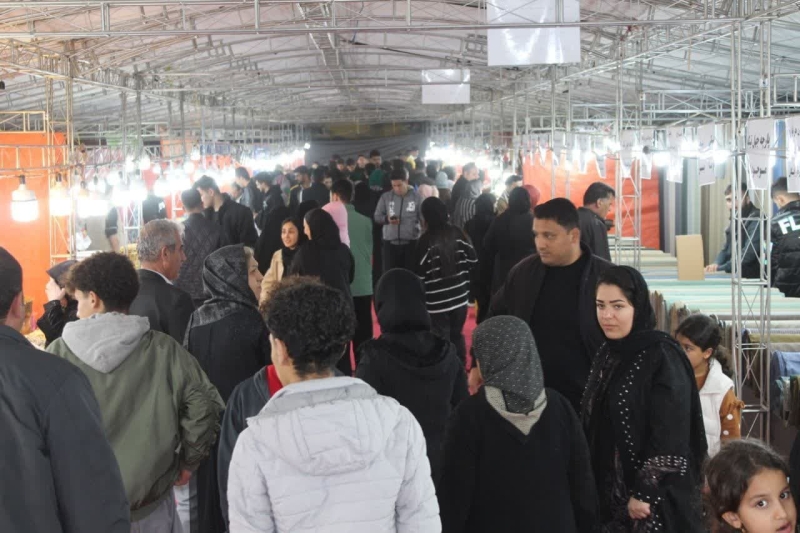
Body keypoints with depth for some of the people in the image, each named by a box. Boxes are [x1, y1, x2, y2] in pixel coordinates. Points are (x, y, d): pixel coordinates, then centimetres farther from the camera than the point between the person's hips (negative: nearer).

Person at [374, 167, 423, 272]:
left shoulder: (416, 197, -1)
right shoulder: (385, 197, 2)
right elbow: (377, 217, 7)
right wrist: (387, 219, -14)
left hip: (411, 243, -1)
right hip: (390, 242, 1)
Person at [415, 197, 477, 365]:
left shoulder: (427, 240, -16)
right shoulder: (457, 234, -1)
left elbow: (420, 273, -15)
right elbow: (473, 261, 4)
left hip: (437, 302, -6)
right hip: (460, 298, 6)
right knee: (457, 336, 20)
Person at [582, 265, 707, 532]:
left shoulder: (663, 357, -14)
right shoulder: (606, 354, 7)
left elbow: (670, 439, -17)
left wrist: (644, 493, -17)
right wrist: (595, 490, 11)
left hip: (656, 496, -6)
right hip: (610, 494, 7)